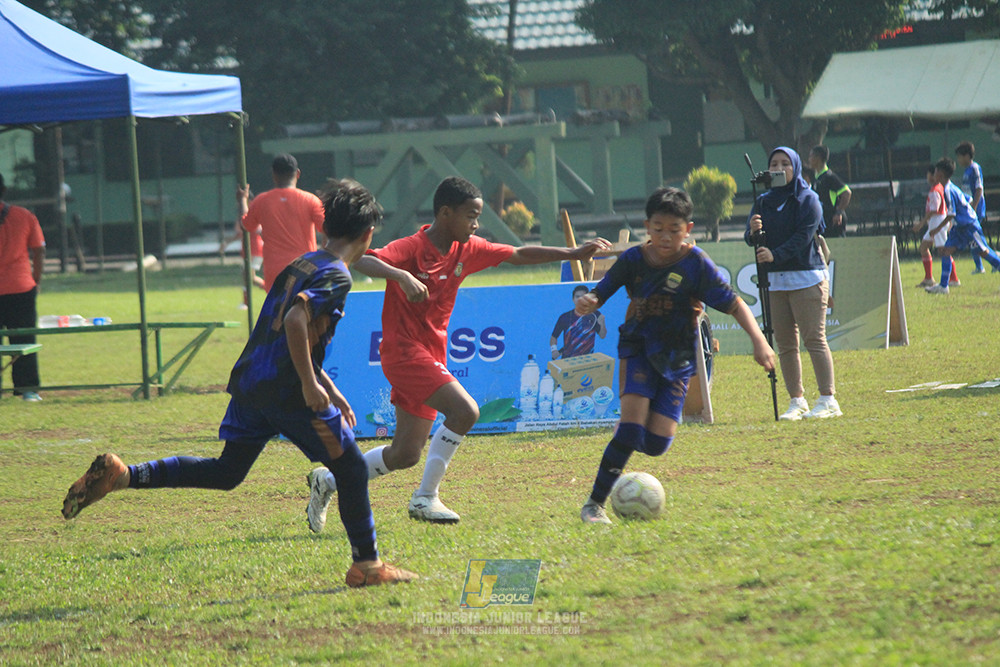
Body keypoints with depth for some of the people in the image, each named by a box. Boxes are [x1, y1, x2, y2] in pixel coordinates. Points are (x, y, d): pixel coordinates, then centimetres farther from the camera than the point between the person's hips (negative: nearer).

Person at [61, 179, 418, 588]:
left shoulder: (302, 264, 19)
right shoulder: (335, 277, -10)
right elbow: (296, 321, -27)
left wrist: (331, 390, 30)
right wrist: (311, 386, -22)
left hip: (250, 382, 8)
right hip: (289, 393, -8)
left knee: (226, 472, 12)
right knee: (351, 468, 5)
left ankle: (120, 475, 0)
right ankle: (367, 565, 10)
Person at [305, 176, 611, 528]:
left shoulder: (467, 250, 6)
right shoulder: (411, 249, -15)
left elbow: (519, 255, 16)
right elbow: (362, 261, -30)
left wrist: (572, 253, 12)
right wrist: (402, 276, -45)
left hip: (432, 355, 8)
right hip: (404, 350, -8)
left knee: (406, 454, 9)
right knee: (464, 410, -24)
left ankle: (328, 482, 26)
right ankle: (425, 499, -14)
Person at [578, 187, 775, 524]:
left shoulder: (696, 264, -12)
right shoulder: (633, 260, -6)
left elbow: (734, 304, -15)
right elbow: (599, 295, -1)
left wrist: (759, 341, -30)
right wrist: (587, 302, -26)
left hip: (676, 357, 1)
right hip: (637, 348, -1)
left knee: (656, 443, -6)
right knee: (631, 430, -21)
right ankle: (595, 502, -11)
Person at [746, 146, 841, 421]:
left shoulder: (808, 200, -1)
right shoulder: (763, 202, 14)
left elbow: (803, 237, -13)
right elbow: (750, 240, 6)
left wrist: (775, 255, -26)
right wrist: (753, 231, -18)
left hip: (807, 277, -5)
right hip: (775, 280, 5)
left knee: (814, 339, -9)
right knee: (785, 344, 3)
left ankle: (828, 400, -9)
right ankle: (797, 402, 7)